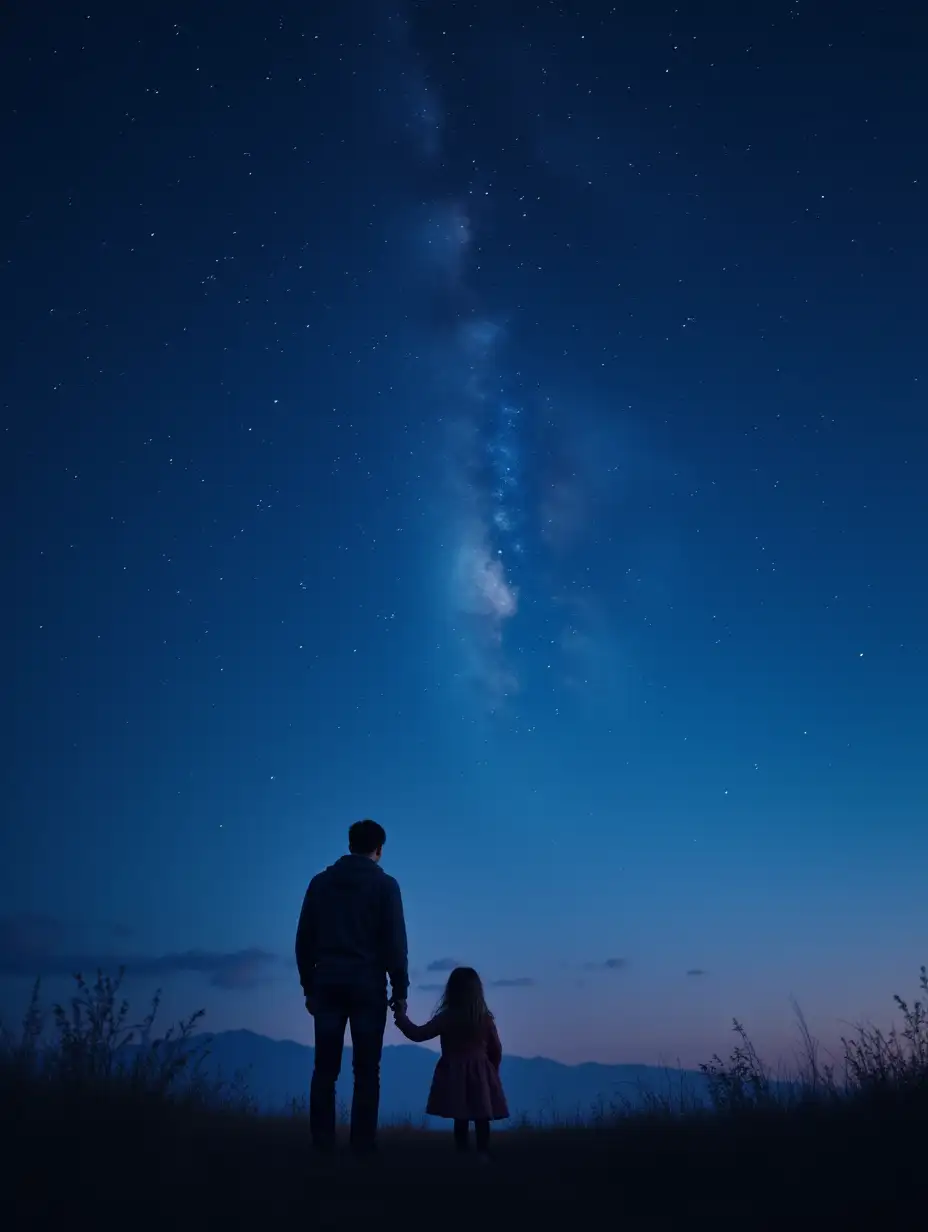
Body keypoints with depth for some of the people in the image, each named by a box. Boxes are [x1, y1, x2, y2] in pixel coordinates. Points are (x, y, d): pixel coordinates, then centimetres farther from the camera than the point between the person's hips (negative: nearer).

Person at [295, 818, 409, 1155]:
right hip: (368, 985, -3)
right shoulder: (384, 884, -1)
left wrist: (309, 985, 14)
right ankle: (362, 1144, 0)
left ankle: (322, 1143, 4)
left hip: (327, 984, 3)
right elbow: (395, 942, -5)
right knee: (366, 1070, 2)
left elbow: (304, 939, 8)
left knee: (325, 1068, 6)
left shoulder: (321, 881, 9)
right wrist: (400, 990, 1)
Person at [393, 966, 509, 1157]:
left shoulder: (446, 1018, -7)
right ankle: (483, 1153, 1)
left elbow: (417, 1034, -3)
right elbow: (496, 1050, 7)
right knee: (481, 1118, 6)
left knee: (460, 1118, 4)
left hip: (455, 1075, -2)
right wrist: (492, 1072, 23)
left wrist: (401, 1016, 9)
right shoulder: (486, 1019, 1)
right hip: (480, 1075, 2)